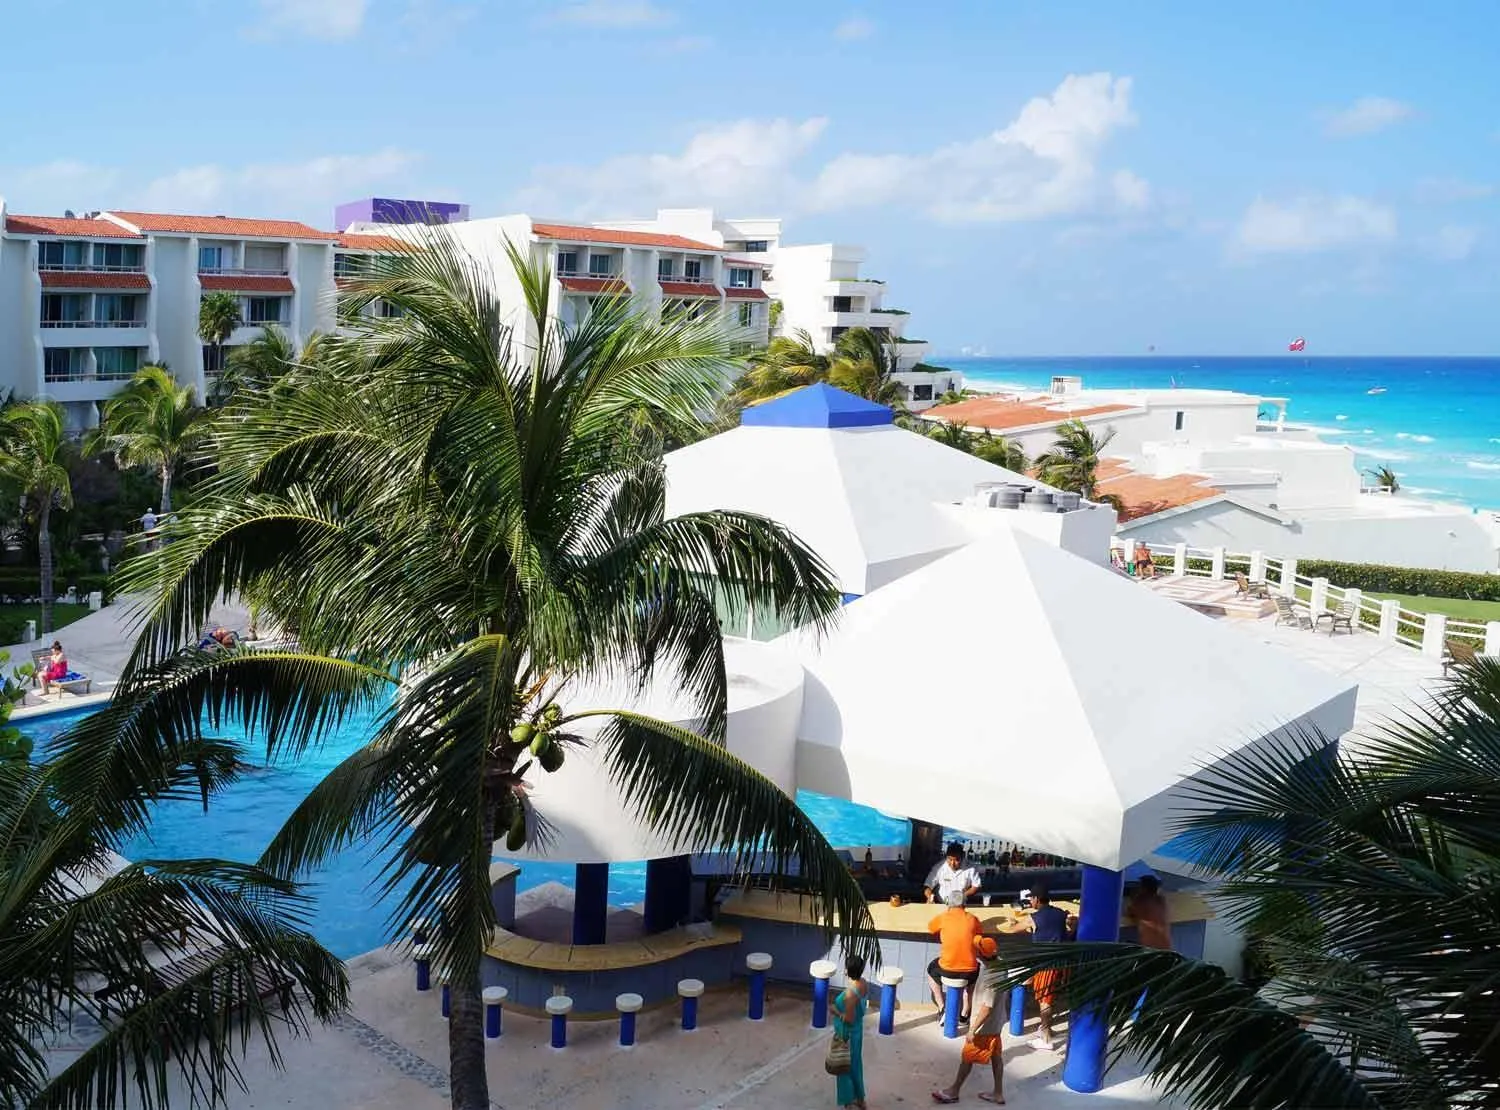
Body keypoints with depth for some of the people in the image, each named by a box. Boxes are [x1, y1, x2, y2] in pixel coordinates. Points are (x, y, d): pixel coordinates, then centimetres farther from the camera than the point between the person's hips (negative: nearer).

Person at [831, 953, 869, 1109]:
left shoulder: (850, 993, -32)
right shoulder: (863, 983, -7)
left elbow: (849, 1019, -27)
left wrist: (835, 1011, -15)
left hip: (848, 1033, -8)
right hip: (857, 1030, 8)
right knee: (855, 1064, 23)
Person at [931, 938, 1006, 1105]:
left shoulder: (992, 978, -35)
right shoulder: (997, 964, -7)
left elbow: (987, 1007, -31)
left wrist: (973, 1030, -25)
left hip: (985, 1025, -8)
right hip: (994, 1022, 8)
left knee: (967, 1057, 8)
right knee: (995, 1055, 19)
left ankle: (953, 1091, 24)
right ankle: (998, 1093, 32)